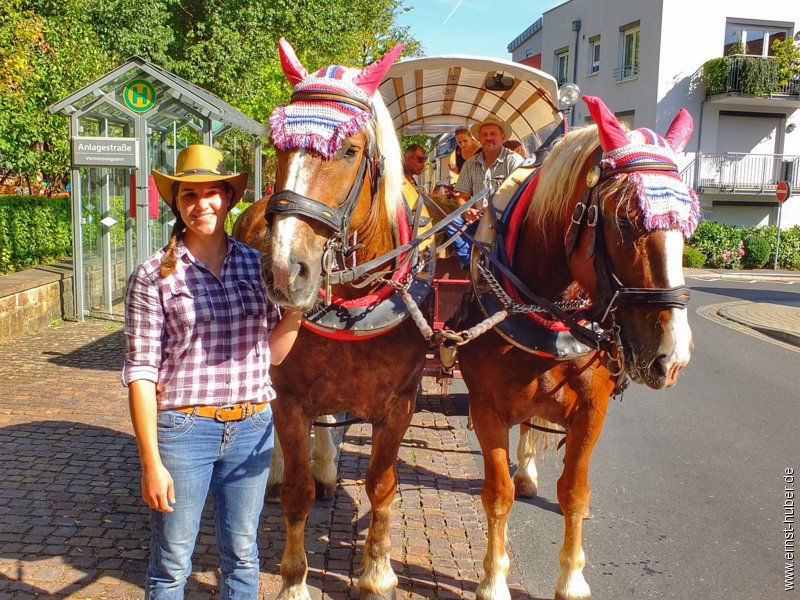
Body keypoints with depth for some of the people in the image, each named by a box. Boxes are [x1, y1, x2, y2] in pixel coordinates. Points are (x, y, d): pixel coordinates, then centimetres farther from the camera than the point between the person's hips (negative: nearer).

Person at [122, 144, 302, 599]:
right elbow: (141, 373, -9)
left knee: (242, 556, 18)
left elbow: (272, 353, 9)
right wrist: (151, 463, -11)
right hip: (183, 427, -3)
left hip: (253, 426, 3)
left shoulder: (256, 264, 3)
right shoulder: (154, 276, -7)